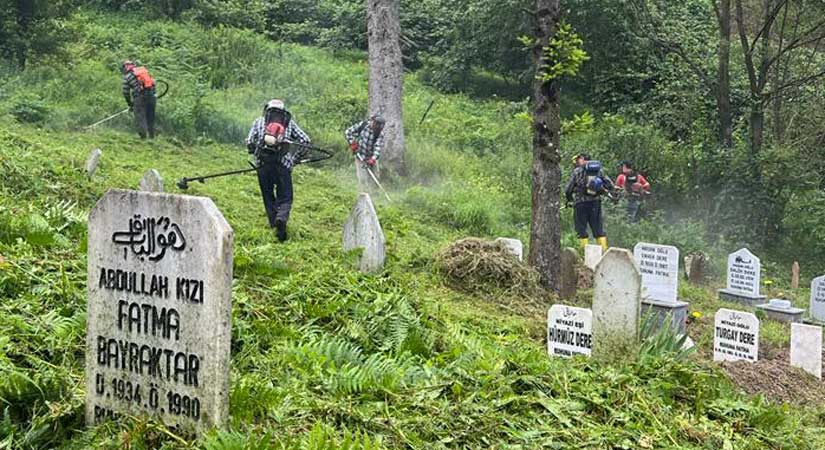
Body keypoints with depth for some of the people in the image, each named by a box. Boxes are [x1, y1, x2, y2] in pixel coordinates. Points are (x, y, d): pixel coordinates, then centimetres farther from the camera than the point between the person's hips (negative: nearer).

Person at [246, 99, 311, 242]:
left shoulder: (259, 121, 16)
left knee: (268, 196, 17)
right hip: (283, 164, -1)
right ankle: (281, 218, -24)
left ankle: (274, 223, 14)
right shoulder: (289, 122, 17)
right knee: (285, 198, 3)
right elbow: (305, 140, 9)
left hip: (263, 164, 1)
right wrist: (295, 157, 18)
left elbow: (249, 143, 6)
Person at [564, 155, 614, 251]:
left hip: (581, 203, -4)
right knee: (599, 229, 10)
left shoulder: (577, 171, -2)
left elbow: (568, 189, -1)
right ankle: (604, 251, 6)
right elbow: (610, 185, 7)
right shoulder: (599, 170, 10)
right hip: (596, 202, 4)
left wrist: (569, 199, 16)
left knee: (581, 230, 3)